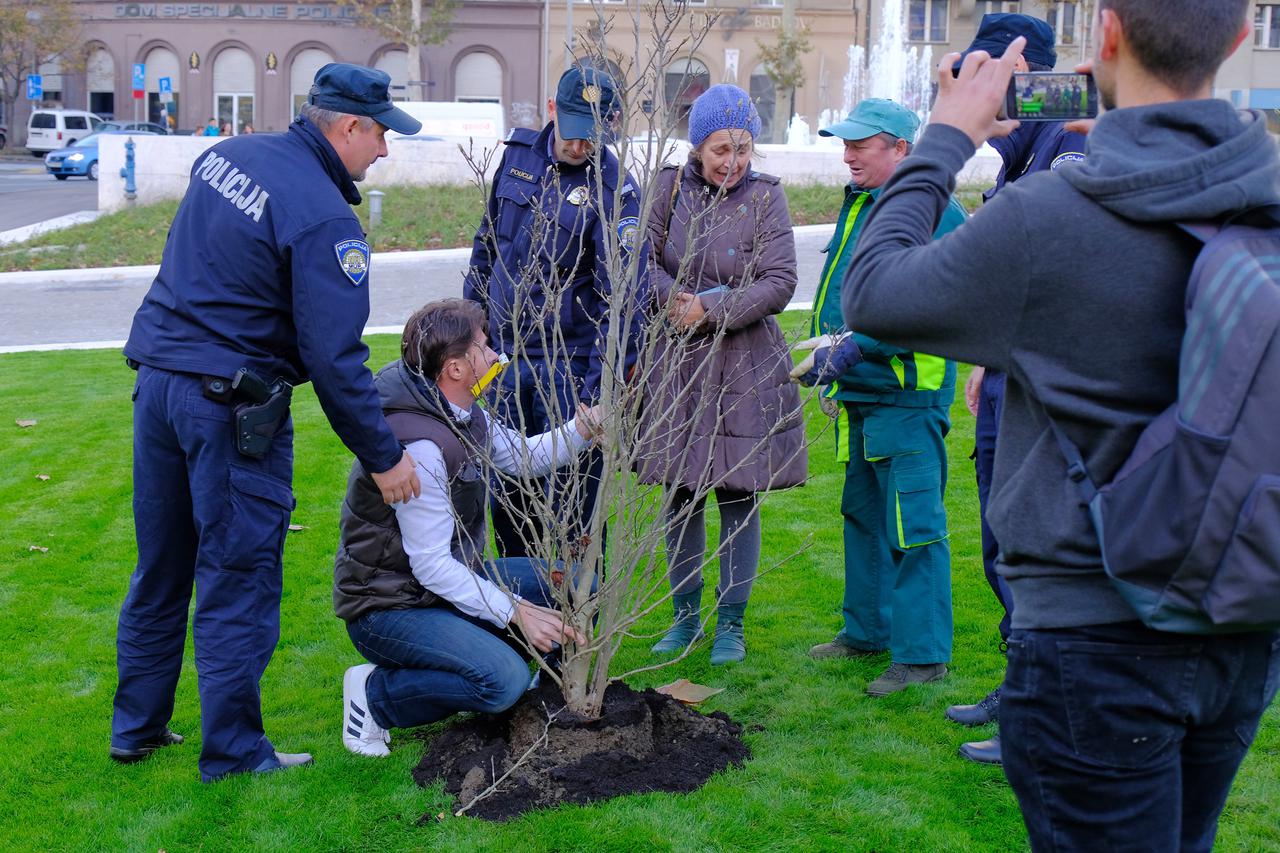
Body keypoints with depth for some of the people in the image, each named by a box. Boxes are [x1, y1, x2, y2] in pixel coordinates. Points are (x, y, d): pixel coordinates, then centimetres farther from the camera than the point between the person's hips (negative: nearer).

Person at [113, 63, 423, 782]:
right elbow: (335, 359, -19)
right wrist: (383, 456, -10)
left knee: (161, 571, 19)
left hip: (158, 379, 8)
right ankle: (234, 756, 15)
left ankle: (137, 727, 32)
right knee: (238, 585, 4)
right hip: (231, 408, -8)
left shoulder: (226, 156, 7)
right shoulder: (325, 221, -18)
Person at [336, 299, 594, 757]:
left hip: (449, 579, 10)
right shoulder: (419, 446, -28)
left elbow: (522, 456, 20)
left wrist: (582, 428, 2)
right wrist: (516, 610, -29)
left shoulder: (465, 415, 3)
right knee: (504, 680, -28)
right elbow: (431, 563, -27)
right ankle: (376, 694, -6)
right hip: (389, 607, -10)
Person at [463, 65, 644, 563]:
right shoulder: (519, 154, 4)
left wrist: (600, 389, -26)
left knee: (571, 498, 0)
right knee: (506, 493, 14)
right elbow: (487, 241, 17)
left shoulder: (613, 188, -14)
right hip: (505, 354, 6)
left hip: (570, 366, -6)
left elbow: (621, 292, -20)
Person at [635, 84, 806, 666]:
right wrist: (675, 299, -17)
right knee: (681, 497, 8)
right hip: (674, 362, 2)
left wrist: (710, 309, -17)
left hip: (744, 366, -2)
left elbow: (779, 284, -8)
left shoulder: (765, 197, -2)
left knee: (738, 498, 3)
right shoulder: (670, 187, 3)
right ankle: (685, 616, 22)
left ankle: (731, 623, 15)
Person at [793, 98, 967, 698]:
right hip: (857, 396, 9)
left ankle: (922, 653, 5)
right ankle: (868, 630, 32)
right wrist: (823, 347, 12)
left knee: (913, 528, -5)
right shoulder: (857, 205, 14)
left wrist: (855, 345, -26)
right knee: (862, 516, 18)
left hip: (908, 399, -9)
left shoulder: (937, 214, -14)